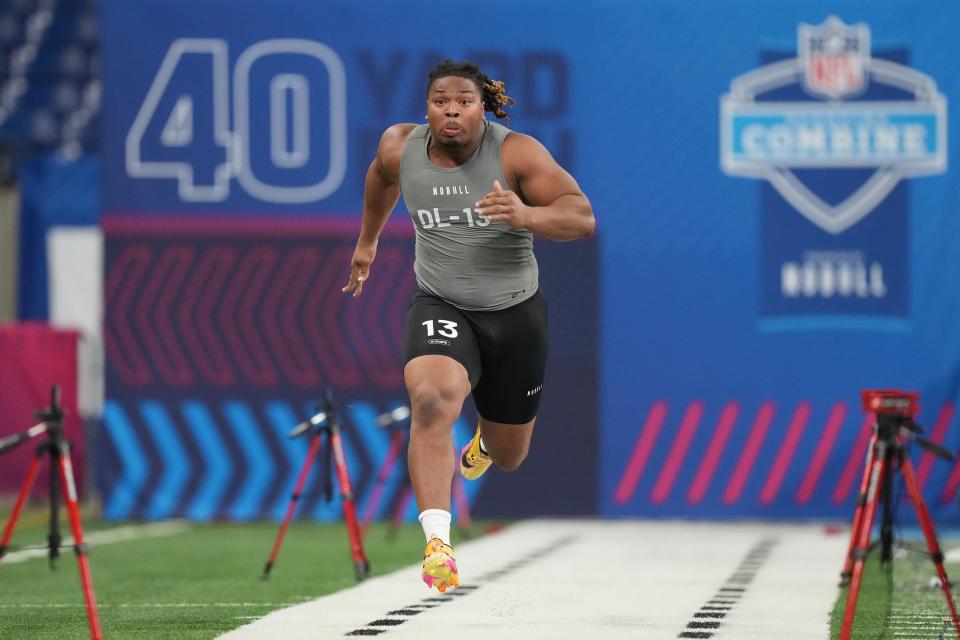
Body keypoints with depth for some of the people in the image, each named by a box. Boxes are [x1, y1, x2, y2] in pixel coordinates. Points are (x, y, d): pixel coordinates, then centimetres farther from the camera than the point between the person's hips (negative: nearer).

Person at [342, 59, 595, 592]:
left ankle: (489, 434, 59)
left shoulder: (516, 153, -18)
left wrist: (527, 216, -41)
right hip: (440, 307, 0)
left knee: (508, 457, 17)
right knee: (432, 400, -33)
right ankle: (437, 543, -39)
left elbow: (582, 217, -22)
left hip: (515, 313, 0)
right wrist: (368, 239, 32)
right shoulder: (400, 148, -7)